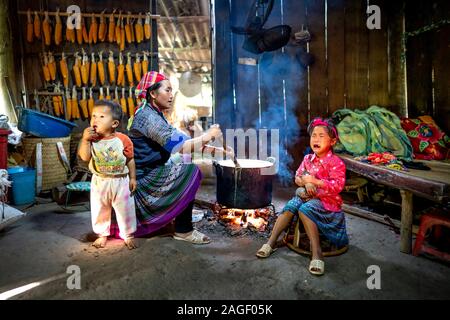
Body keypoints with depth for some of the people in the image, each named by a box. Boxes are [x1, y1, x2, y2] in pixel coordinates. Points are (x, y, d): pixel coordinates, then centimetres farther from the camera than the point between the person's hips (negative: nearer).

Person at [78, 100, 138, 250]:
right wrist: (85, 139, -24)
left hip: (121, 181, -2)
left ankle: (128, 235, 27)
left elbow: (130, 160, -4)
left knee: (125, 210, 8)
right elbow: (84, 157, -14)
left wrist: (132, 178, -2)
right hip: (99, 182, 2)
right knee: (99, 210, 15)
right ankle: (102, 234, 36)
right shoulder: (91, 139, -6)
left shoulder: (123, 139, -11)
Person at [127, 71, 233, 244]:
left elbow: (180, 141, 5)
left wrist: (213, 149, -3)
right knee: (191, 171, -18)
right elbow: (177, 146, -28)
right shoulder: (147, 116, -18)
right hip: (144, 178, -10)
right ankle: (183, 230, -8)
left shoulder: (156, 115, 11)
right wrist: (205, 137, -20)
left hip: (150, 173, 10)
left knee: (187, 170, 14)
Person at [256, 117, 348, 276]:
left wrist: (314, 181, -25)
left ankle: (316, 252, -29)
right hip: (307, 196, 6)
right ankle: (271, 242, -17)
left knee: (305, 209, -33)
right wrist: (305, 182, -10)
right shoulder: (308, 159, 9)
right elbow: (297, 177, 13)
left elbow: (337, 186, -18)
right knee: (290, 206, -20)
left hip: (326, 200, -6)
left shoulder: (336, 162, -10)